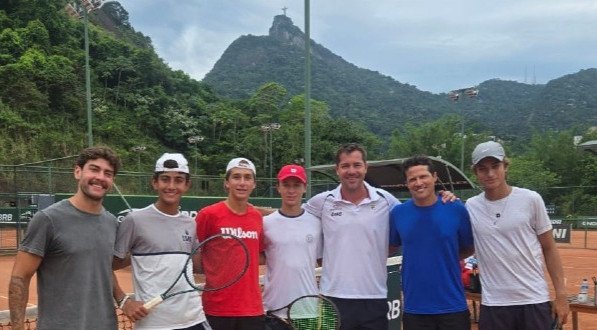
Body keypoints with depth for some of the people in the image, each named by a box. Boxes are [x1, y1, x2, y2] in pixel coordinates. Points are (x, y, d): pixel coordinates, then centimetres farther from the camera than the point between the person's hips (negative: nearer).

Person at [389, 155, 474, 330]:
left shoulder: (456, 209, -5)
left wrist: (447, 260, -1)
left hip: (453, 307, -1)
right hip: (414, 309, 1)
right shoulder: (398, 213, -2)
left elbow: (469, 249, 7)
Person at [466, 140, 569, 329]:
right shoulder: (470, 207, 1)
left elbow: (549, 249, 3)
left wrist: (561, 294, -1)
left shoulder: (531, 199, -3)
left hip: (534, 301, -1)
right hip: (493, 304, 1)